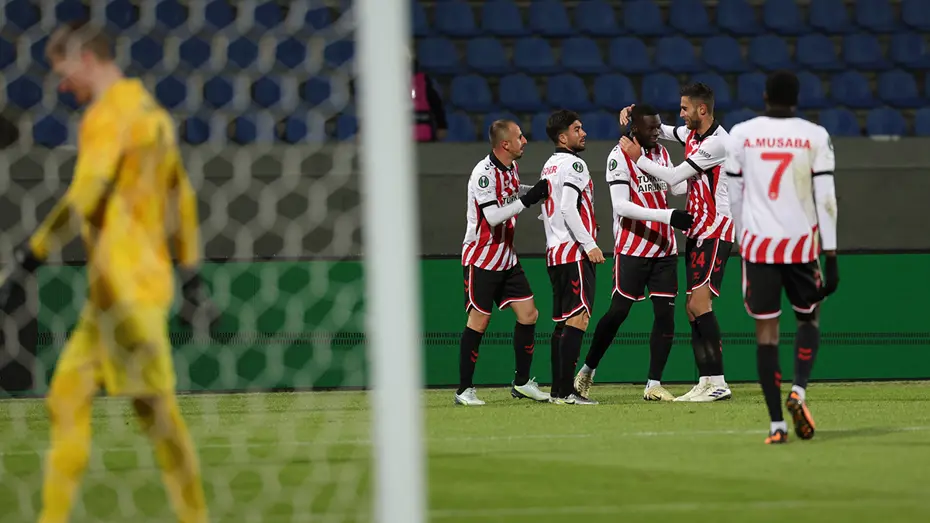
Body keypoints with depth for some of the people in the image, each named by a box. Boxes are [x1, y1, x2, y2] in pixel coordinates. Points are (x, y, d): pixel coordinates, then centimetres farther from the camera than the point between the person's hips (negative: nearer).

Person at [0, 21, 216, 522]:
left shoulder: (108, 114, -10)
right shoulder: (153, 112, 18)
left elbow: (83, 197, -20)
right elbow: (182, 199, 23)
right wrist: (191, 277, 27)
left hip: (124, 283, -9)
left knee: (155, 408, -7)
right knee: (67, 396, 9)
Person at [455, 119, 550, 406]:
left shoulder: (512, 168, 6)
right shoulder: (484, 173, -20)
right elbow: (493, 216, -26)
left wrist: (539, 190, 11)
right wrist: (528, 199, -26)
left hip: (507, 258, 8)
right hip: (481, 259, -8)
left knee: (528, 314, 3)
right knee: (479, 321, -6)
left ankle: (522, 382, 13)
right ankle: (464, 390, 2)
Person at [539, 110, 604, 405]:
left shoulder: (549, 166, 19)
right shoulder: (573, 164, -9)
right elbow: (568, 209, -19)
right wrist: (590, 244, -19)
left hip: (554, 251, 10)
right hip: (575, 252, -10)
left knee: (562, 322, 11)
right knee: (578, 318, -13)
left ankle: (557, 389, 11)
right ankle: (566, 391, -20)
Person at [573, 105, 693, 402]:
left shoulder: (661, 152, 11)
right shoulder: (619, 156, -11)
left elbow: (676, 187, 15)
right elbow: (621, 205, -19)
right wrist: (668, 216, -26)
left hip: (664, 249, 6)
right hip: (632, 249, -6)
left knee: (665, 314, -1)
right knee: (618, 312, -2)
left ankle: (654, 385, 2)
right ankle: (587, 371, 16)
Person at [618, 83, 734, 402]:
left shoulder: (717, 142, -17)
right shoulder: (690, 134, 11)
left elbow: (673, 176, -17)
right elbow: (661, 130, 31)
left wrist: (638, 158, -8)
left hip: (715, 233, -9)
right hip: (696, 232, 9)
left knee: (699, 302, -18)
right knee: (693, 308, 4)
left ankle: (718, 383, -19)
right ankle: (707, 382, 4)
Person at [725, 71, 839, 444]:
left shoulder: (741, 134, 2)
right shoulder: (815, 137, -1)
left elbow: (734, 196, 8)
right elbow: (826, 199, -5)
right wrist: (831, 258, -2)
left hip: (758, 244, 0)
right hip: (801, 244, 0)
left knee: (766, 330, 2)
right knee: (809, 318, 20)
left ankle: (777, 424, -5)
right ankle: (799, 391, -4)